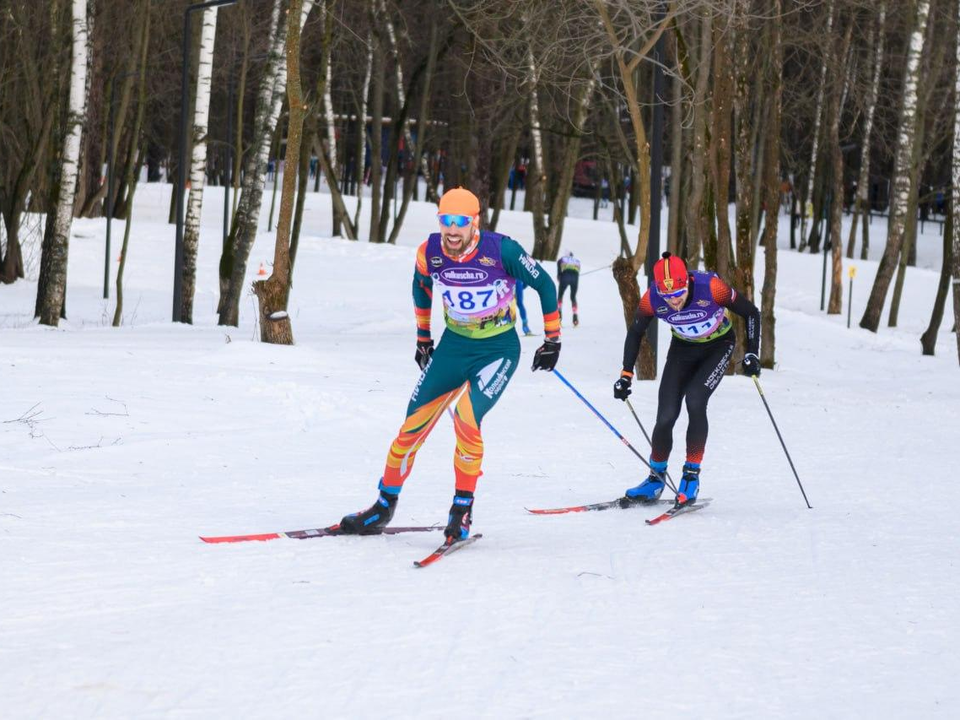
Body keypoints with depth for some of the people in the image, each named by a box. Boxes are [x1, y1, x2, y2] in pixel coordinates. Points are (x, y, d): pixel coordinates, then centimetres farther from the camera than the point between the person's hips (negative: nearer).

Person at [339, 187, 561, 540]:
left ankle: (463, 510, -9)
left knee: (467, 418, -25)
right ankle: (385, 504, 18)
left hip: (498, 349, -4)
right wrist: (422, 336, 21)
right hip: (454, 345, 4)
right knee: (414, 424, 1)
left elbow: (544, 284, -8)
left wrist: (552, 340, -3)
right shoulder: (429, 253, -11)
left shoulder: (501, 250, -22)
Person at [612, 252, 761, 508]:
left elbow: (751, 313, -19)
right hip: (683, 348, 3)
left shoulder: (711, 288, -34)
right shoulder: (651, 300, -26)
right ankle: (656, 480, 14)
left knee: (695, 400, -25)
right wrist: (626, 376, -8)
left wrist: (752, 354, -24)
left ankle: (692, 477, -12)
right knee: (666, 417, -8)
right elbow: (635, 333, -5)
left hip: (718, 346, -3)